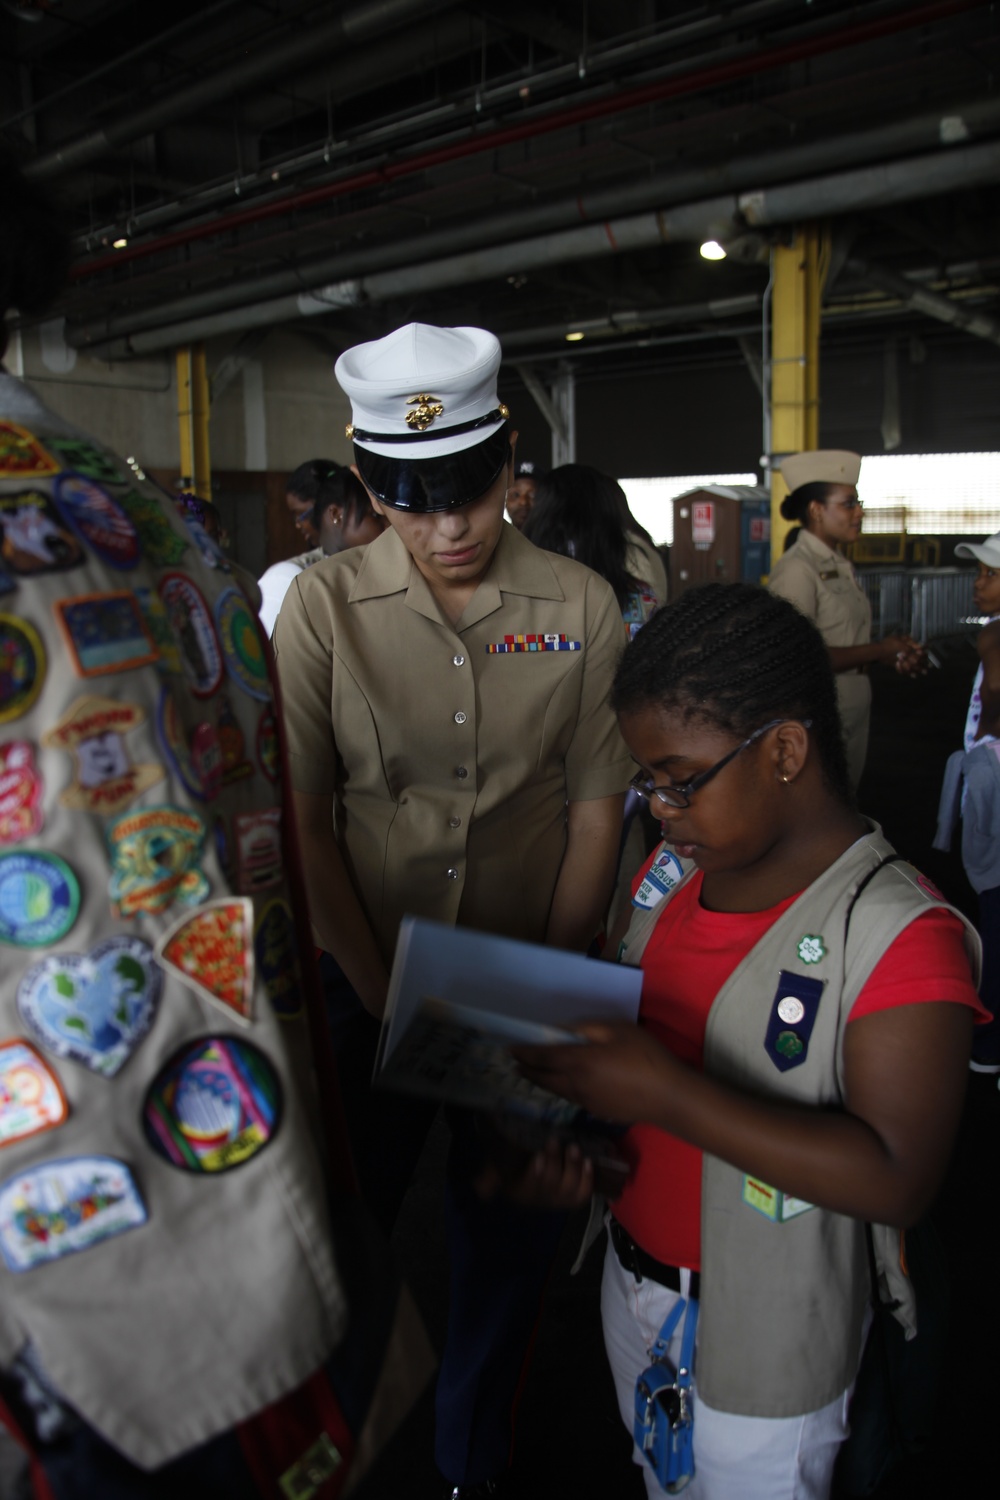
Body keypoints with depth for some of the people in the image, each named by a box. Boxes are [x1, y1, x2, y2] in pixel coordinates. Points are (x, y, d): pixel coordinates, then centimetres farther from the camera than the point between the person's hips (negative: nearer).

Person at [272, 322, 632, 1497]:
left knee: (508, 1244, 17)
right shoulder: (323, 607, -9)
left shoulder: (581, 607, -6)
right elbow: (301, 819, -9)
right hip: (363, 978, 0)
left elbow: (595, 806, -3)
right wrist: (382, 996, -11)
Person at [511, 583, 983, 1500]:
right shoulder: (674, 868, -4)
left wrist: (667, 1095, -35)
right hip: (632, 1282, 6)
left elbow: (898, 1177, -29)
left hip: (763, 1337, -6)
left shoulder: (901, 937, -25)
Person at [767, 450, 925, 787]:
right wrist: (879, 651, -15)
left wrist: (897, 653, -6)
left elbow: (849, 640, 13)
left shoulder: (840, 566, 12)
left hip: (852, 718, 9)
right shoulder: (796, 570, -16)